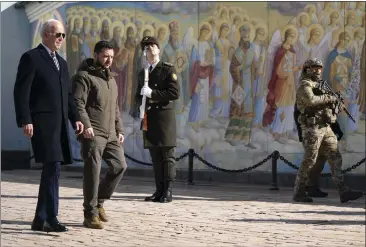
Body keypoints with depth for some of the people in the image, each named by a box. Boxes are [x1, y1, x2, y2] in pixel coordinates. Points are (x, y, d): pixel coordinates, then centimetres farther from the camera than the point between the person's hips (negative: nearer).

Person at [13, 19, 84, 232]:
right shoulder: (31, 58, -3)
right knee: (53, 167, -15)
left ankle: (40, 219, 15)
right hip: (43, 122, -8)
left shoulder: (62, 62, 21)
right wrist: (25, 120, -17)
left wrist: (75, 118, 9)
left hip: (60, 123, 8)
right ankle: (51, 218, -13)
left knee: (51, 170, 9)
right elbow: (21, 92, -9)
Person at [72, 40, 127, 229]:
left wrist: (119, 130, 19)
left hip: (110, 134, 8)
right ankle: (90, 215, -1)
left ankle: (99, 202, 21)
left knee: (120, 165, 5)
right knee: (93, 172, -7)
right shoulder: (84, 76, -5)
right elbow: (77, 103, -16)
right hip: (92, 134, -8)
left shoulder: (111, 79, 21)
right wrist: (85, 125, -27)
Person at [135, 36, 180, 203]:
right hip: (149, 119, 5)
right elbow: (138, 97, 24)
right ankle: (159, 190, 10)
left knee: (167, 156, -5)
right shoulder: (142, 73, 18)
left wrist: (152, 94, -14)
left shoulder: (168, 69, 1)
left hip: (164, 117, -5)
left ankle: (168, 192, -5)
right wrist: (143, 102, 1)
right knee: (155, 157, 6)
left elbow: (175, 93, -10)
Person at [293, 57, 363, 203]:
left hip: (325, 128, 9)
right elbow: (311, 100, -27)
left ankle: (343, 192, -5)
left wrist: (335, 102, 2)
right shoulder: (305, 85, -7)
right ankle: (298, 193, 6)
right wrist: (329, 98, -17)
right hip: (312, 127, -9)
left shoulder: (319, 86, 22)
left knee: (335, 158, 0)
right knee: (309, 161, -4)